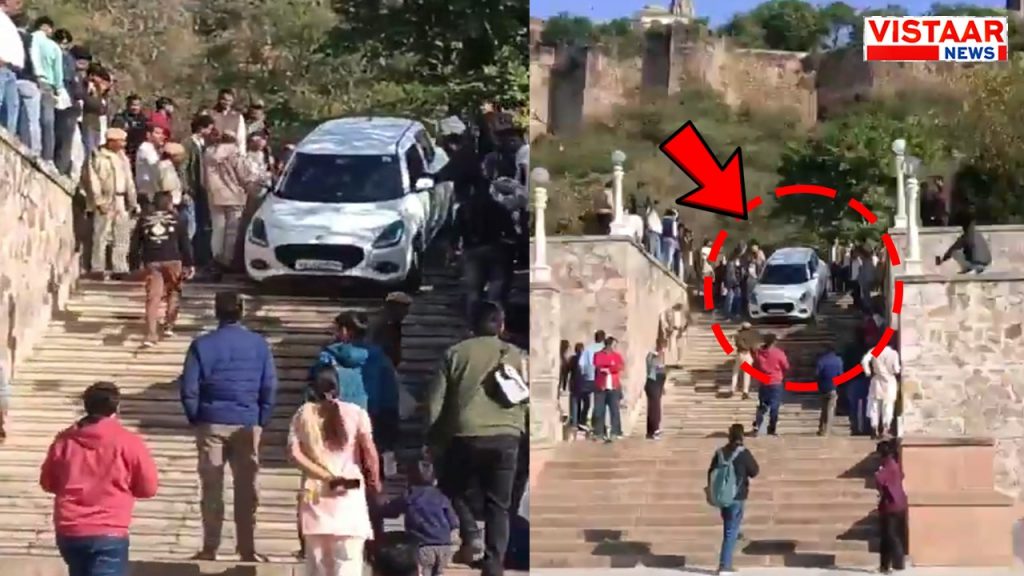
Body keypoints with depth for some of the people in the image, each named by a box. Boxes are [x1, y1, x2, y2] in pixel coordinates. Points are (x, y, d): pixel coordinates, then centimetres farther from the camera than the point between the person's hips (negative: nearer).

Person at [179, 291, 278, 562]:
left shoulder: (202, 344, -4)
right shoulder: (259, 344, 1)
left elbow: (189, 389, -6)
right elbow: (270, 387, -1)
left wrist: (196, 419, 6)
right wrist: (262, 421, 6)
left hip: (212, 423, -1)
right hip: (248, 424, 1)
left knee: (211, 488, 5)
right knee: (246, 489, 6)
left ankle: (210, 548, 6)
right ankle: (247, 550, 7)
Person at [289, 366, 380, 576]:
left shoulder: (303, 413, 8)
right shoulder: (356, 412, 4)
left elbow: (295, 454, -5)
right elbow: (369, 449, -7)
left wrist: (327, 477, -7)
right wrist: (375, 481, 6)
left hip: (316, 494, 2)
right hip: (350, 495, -2)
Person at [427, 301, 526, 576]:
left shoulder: (456, 353, 6)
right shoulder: (517, 356, 9)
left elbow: (435, 399, 5)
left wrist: (434, 438, 13)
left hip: (465, 435, -1)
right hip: (506, 437, 1)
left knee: (454, 489, 20)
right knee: (498, 504, 8)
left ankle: (470, 534, 0)